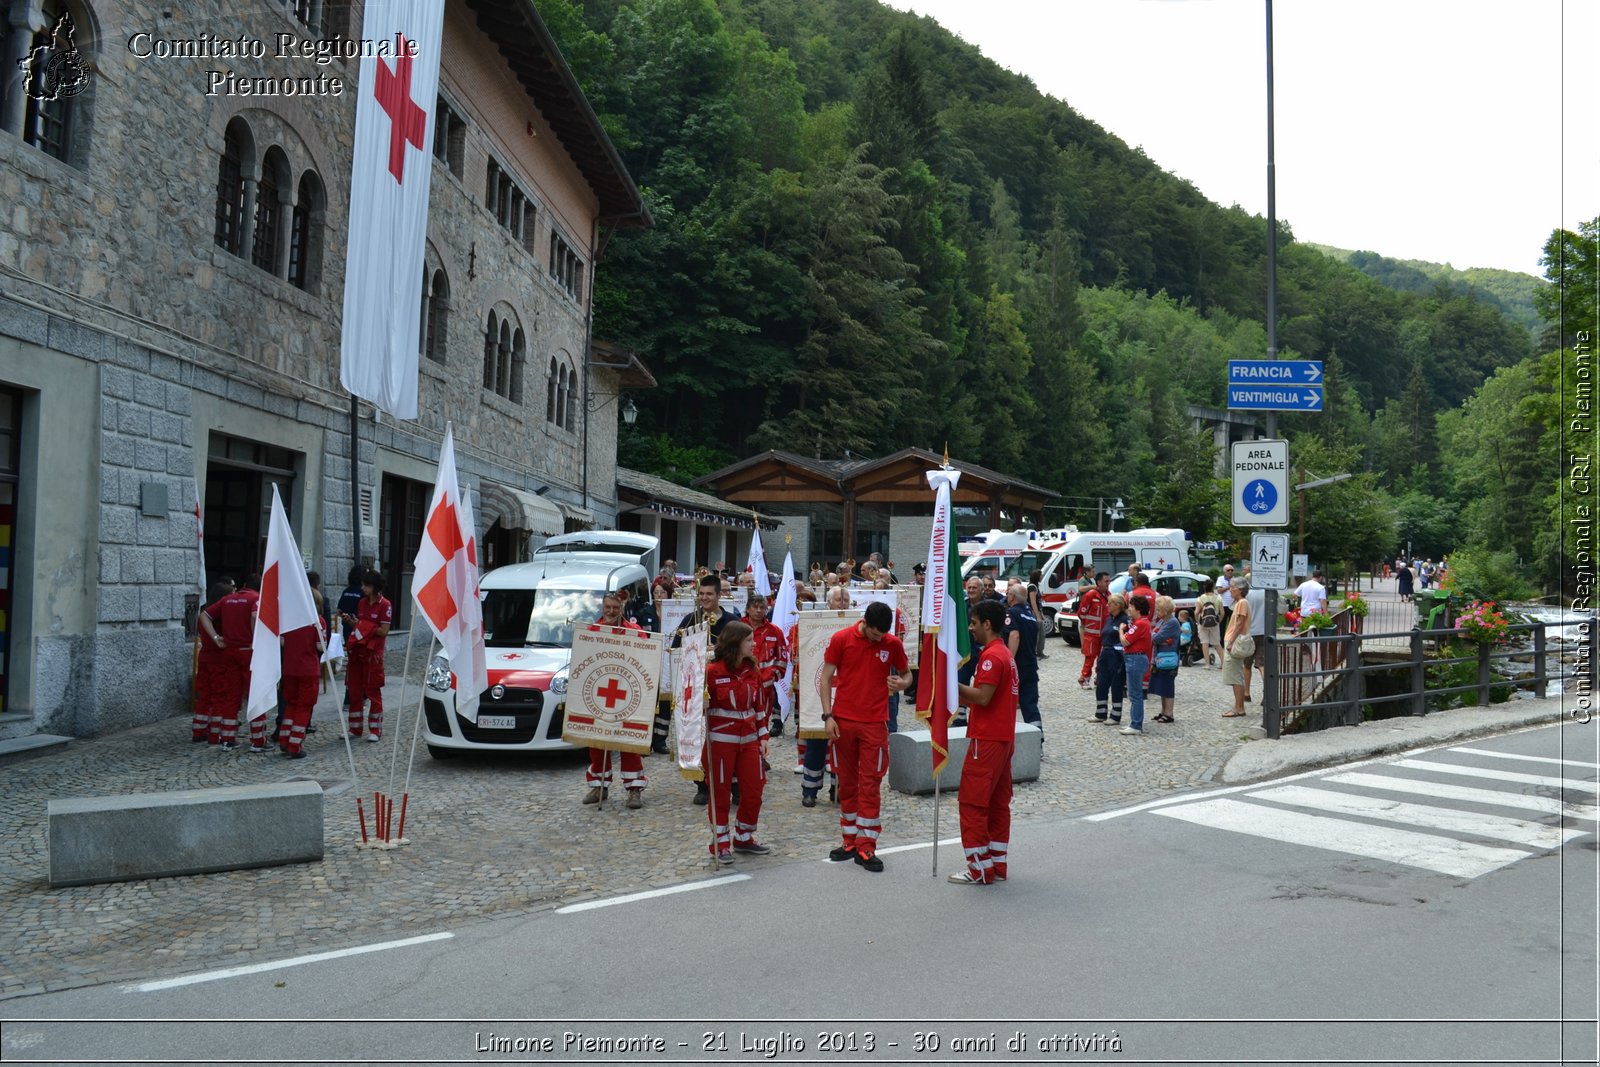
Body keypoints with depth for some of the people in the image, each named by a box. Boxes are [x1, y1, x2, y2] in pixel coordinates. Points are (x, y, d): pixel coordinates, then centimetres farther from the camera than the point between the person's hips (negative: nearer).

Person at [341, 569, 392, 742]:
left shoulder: (385, 605, -8)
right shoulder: (362, 603, 11)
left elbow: (383, 631, -13)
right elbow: (359, 627, 17)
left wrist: (362, 625, -12)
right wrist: (351, 622, -2)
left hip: (373, 654, -6)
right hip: (357, 651, 6)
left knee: (373, 691, 0)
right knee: (354, 691, 7)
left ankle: (375, 731, 7)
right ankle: (355, 729, 15)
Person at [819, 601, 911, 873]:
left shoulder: (893, 644, 0)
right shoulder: (840, 639, -3)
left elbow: (906, 673, 13)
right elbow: (826, 678, 1)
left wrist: (903, 683, -12)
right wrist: (828, 716, -6)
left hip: (874, 723, 0)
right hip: (843, 722, 1)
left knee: (870, 785, -1)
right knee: (847, 783, 9)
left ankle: (866, 847, 4)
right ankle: (850, 841, 21)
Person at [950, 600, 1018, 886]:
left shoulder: (991, 656, -16)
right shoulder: (1006, 654, 16)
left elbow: (982, 697, -23)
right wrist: (961, 695, 11)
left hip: (987, 740, -10)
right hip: (1004, 737, 10)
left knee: (972, 803, -4)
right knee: (998, 803, 12)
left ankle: (980, 869, 0)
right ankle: (997, 865, 18)